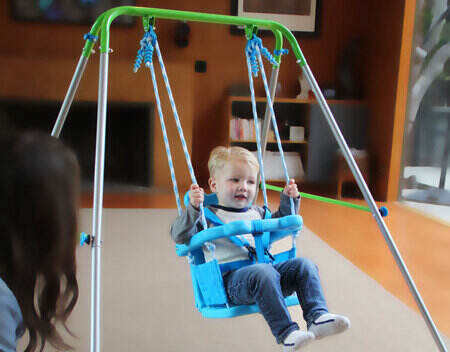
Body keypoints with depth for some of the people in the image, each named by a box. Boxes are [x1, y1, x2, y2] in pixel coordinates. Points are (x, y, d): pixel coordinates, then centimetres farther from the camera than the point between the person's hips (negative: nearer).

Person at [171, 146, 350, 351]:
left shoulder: (257, 213, 25)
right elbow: (180, 236, -5)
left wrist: (289, 200, 25)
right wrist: (193, 208, -21)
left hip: (266, 269, 7)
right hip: (231, 278, -6)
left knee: (304, 265, -14)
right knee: (262, 273, -37)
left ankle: (317, 318, -27)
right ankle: (286, 334, -39)